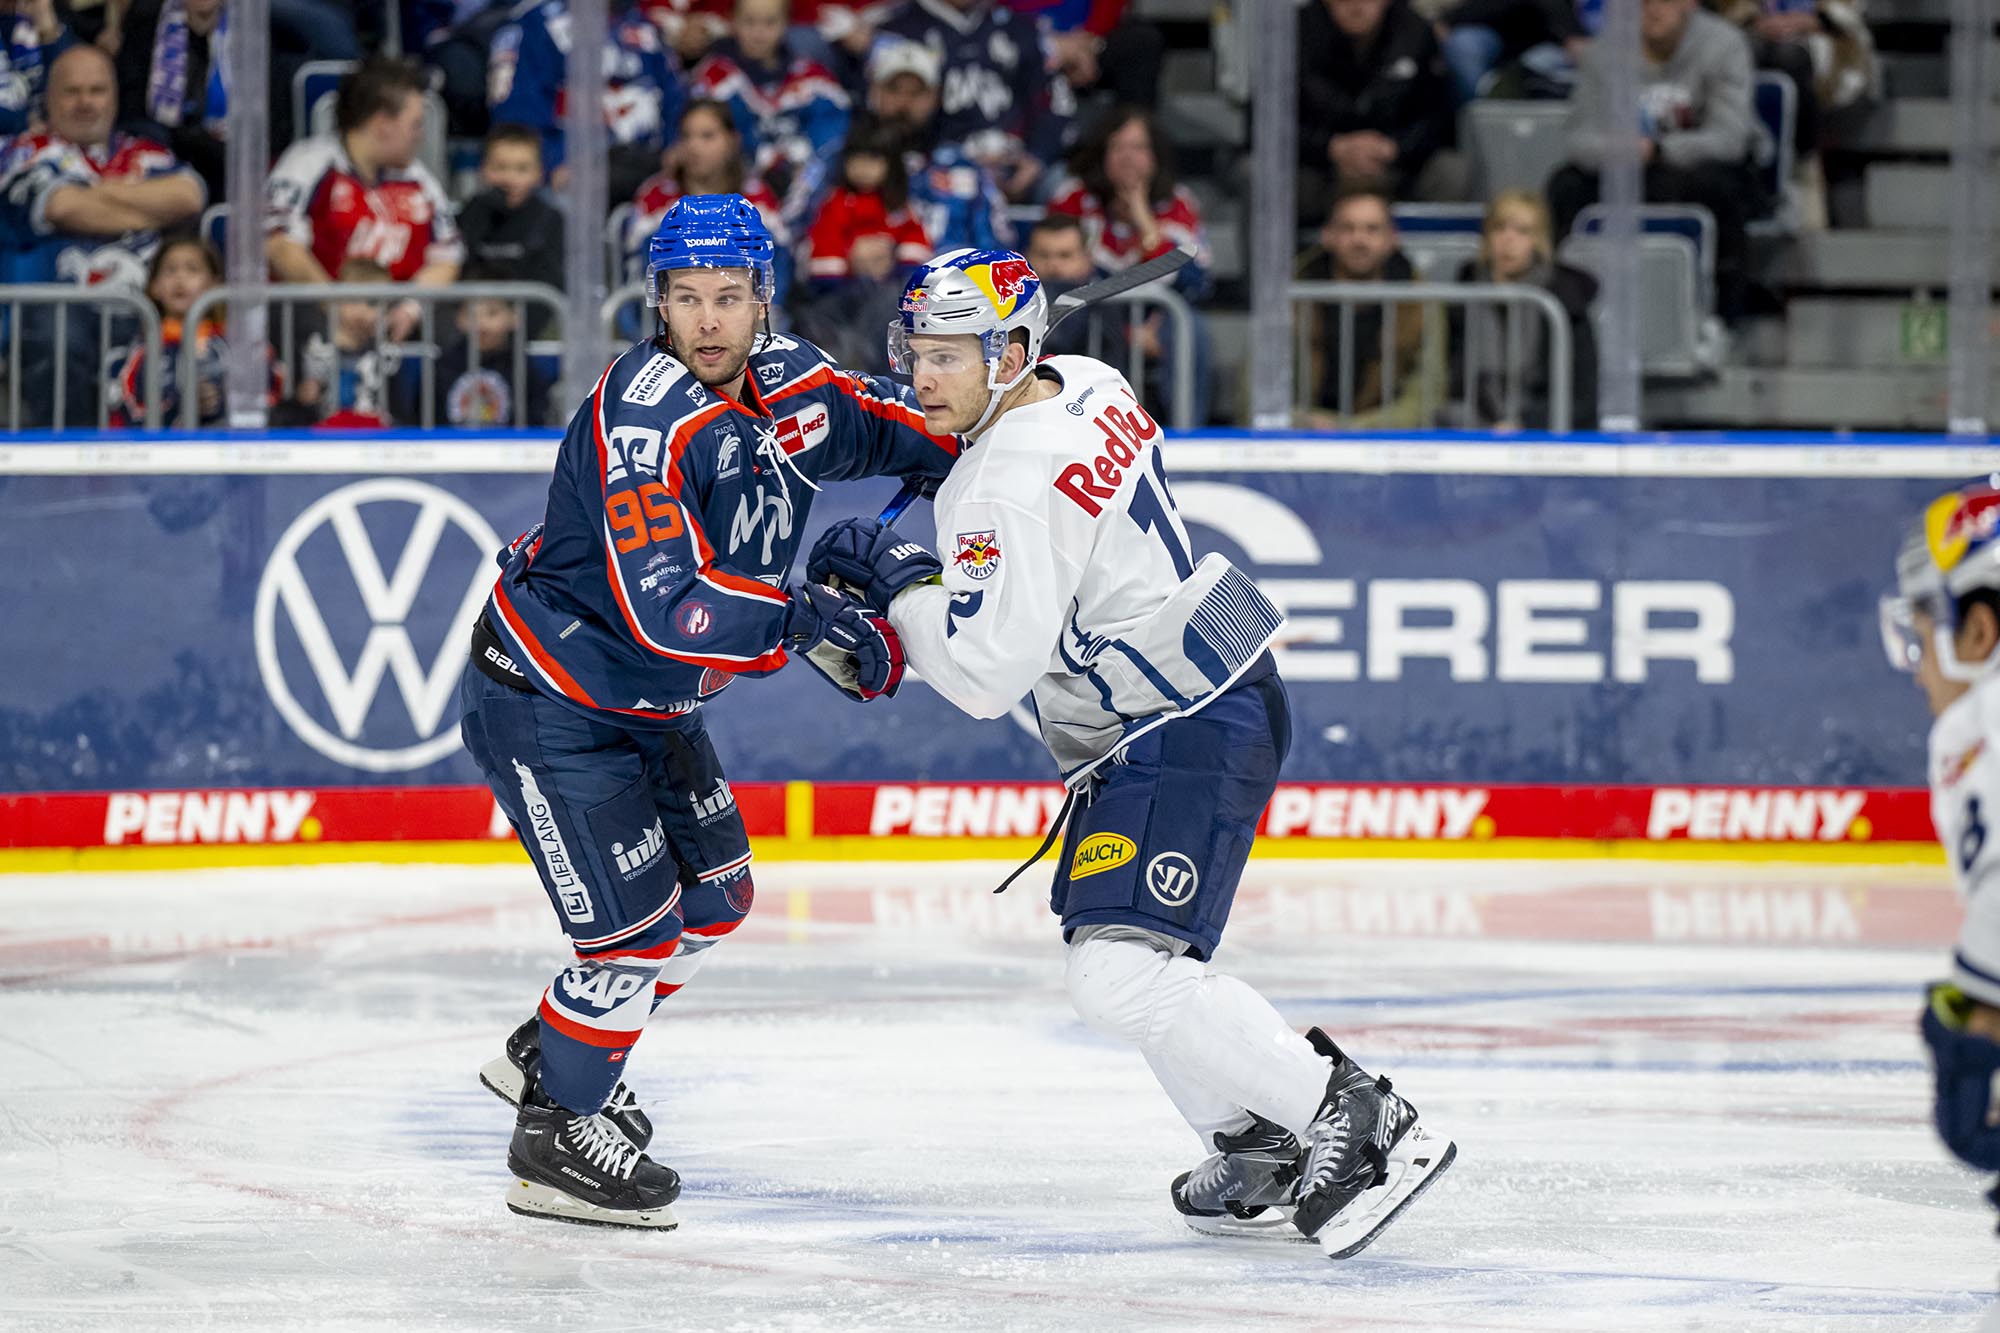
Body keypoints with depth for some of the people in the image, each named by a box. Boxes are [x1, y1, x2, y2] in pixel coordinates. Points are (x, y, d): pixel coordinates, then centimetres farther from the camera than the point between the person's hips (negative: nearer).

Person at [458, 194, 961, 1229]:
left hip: (650, 705, 9)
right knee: (636, 928, -9)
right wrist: (816, 622, -35)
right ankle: (554, 1138, 9)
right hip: (548, 705, -9)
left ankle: (550, 1054, 39)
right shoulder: (644, 418, -31)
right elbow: (664, 608, -39)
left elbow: (881, 429, 17)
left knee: (714, 899, 20)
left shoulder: (790, 382, -5)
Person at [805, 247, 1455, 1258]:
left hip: (1190, 731, -11)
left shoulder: (1011, 486, -24)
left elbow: (988, 671, -25)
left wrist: (897, 578, -11)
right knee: (1113, 952, 21)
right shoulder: (1083, 384, 5)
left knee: (1120, 974, -18)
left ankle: (1360, 1124, -15)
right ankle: (1256, 1147, 29)